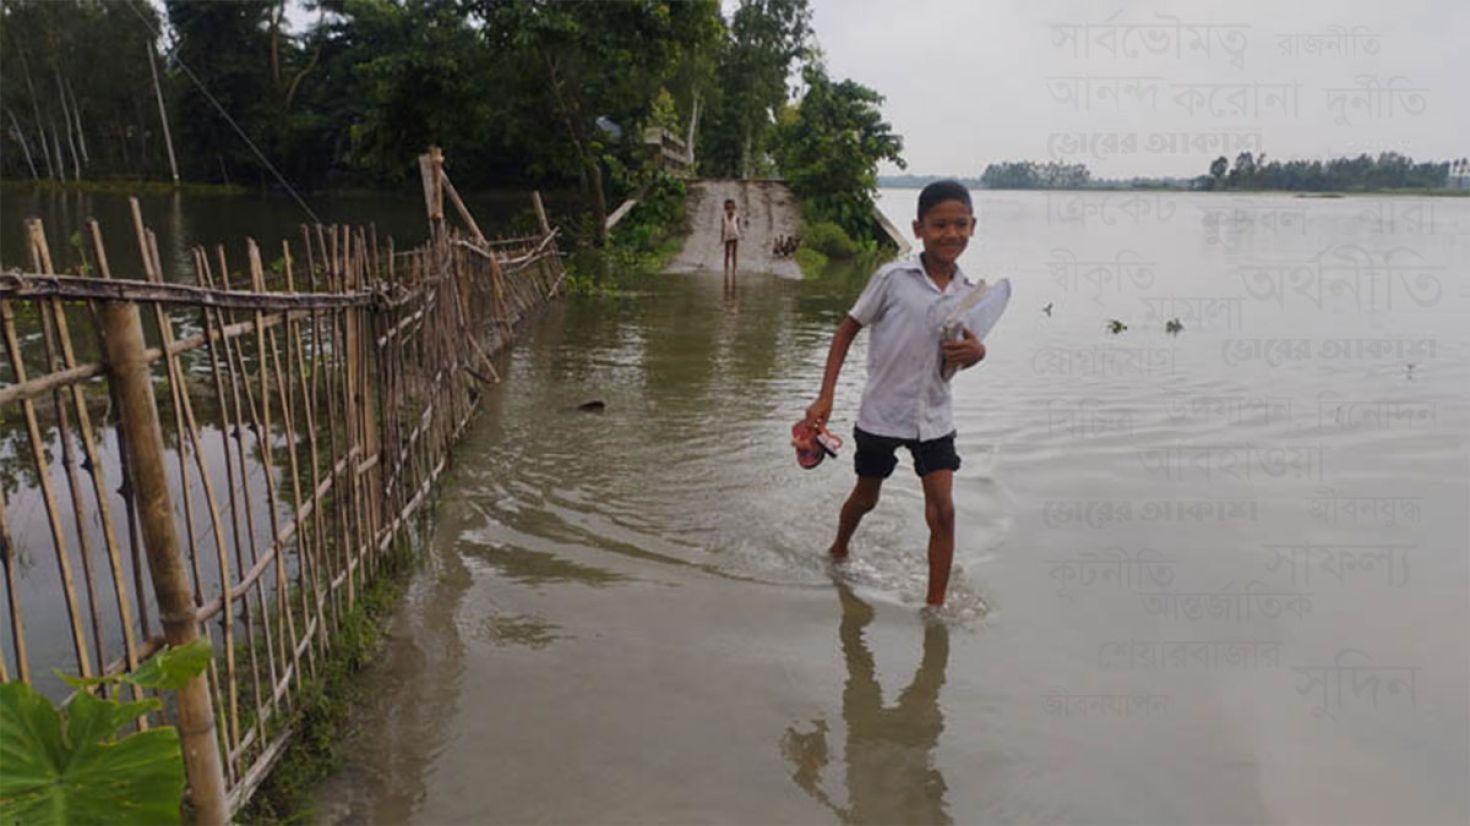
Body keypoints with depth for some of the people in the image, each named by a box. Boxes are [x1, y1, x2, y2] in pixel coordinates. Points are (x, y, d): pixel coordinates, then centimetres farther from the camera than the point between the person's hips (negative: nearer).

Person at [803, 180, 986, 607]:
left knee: (942, 511, -4)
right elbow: (848, 330, -6)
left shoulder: (969, 292, -2)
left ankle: (935, 606, 10)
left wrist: (975, 351, -13)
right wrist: (825, 397, -11)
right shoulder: (893, 278, -14)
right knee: (865, 498, 18)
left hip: (934, 417, 3)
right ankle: (838, 551, 49)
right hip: (881, 413, -2)